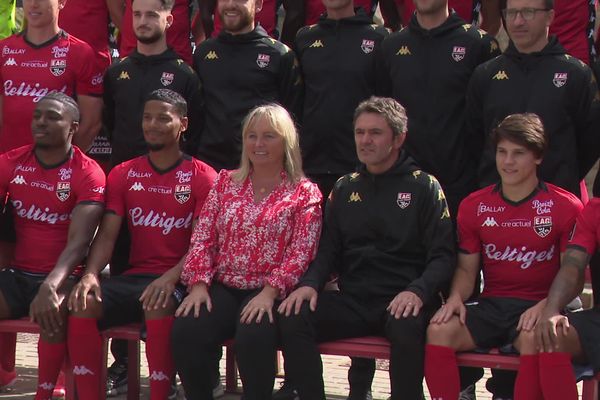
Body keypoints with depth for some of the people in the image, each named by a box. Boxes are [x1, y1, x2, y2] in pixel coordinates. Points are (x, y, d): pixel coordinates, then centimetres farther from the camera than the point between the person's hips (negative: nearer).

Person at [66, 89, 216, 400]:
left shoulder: (202, 177, 1)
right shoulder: (123, 174, 14)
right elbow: (107, 235, 6)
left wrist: (170, 279, -25)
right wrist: (91, 274, -15)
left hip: (177, 281, -4)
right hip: (133, 277, 4)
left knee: (158, 305, -38)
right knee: (81, 304, -24)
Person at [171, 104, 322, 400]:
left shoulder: (304, 193, 6)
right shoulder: (226, 182, 17)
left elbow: (300, 252, -4)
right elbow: (202, 239, 10)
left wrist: (269, 292, -18)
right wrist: (199, 284, -6)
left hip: (270, 294, -3)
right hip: (221, 288, 3)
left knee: (253, 336, -35)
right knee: (186, 331, -26)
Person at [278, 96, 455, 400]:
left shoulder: (424, 187, 4)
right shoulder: (345, 188, 18)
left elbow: (443, 257, -3)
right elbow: (328, 250, 16)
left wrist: (417, 291, -22)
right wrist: (310, 283, -5)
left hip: (401, 302, -4)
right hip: (352, 301, 4)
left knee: (405, 327, -38)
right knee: (293, 317, -23)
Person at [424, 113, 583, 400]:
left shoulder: (565, 207, -1)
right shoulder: (474, 206, 10)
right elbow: (467, 268, 14)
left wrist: (545, 306, -20)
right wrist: (456, 297, -8)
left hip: (538, 307, -4)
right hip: (491, 305, 4)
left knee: (533, 338, -38)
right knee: (439, 330, -24)